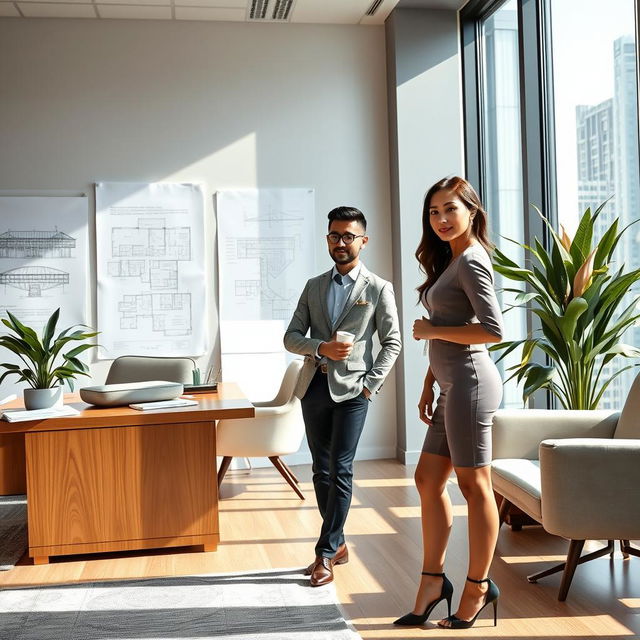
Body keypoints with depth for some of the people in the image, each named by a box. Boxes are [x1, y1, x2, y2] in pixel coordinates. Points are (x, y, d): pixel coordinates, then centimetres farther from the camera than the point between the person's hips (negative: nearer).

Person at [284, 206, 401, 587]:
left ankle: (325, 553, 1)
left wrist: (371, 383, -8)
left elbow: (392, 343, 2)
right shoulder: (314, 286, 13)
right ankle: (338, 545, 23)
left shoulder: (379, 289, 2)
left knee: (341, 470, -7)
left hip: (351, 389, -4)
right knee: (322, 471, 10)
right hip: (314, 386, 4)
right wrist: (321, 348, -11)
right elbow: (291, 337, 8)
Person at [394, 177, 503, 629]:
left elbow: (493, 330, -20)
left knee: (474, 485, 0)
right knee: (428, 480, 12)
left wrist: (430, 330, -13)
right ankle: (433, 582, 21)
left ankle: (478, 587, 14)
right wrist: (429, 385, 15)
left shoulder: (471, 261, -11)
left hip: (471, 383, -10)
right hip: (453, 387, 10)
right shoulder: (449, 262, 18)